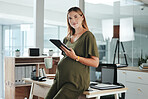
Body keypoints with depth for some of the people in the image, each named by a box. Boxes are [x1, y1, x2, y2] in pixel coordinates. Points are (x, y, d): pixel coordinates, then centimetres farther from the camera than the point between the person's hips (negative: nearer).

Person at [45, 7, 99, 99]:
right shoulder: (68, 38, 17)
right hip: (61, 78, 7)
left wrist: (75, 57, -18)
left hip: (76, 80, -6)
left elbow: (95, 63, -9)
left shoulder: (88, 36, -4)